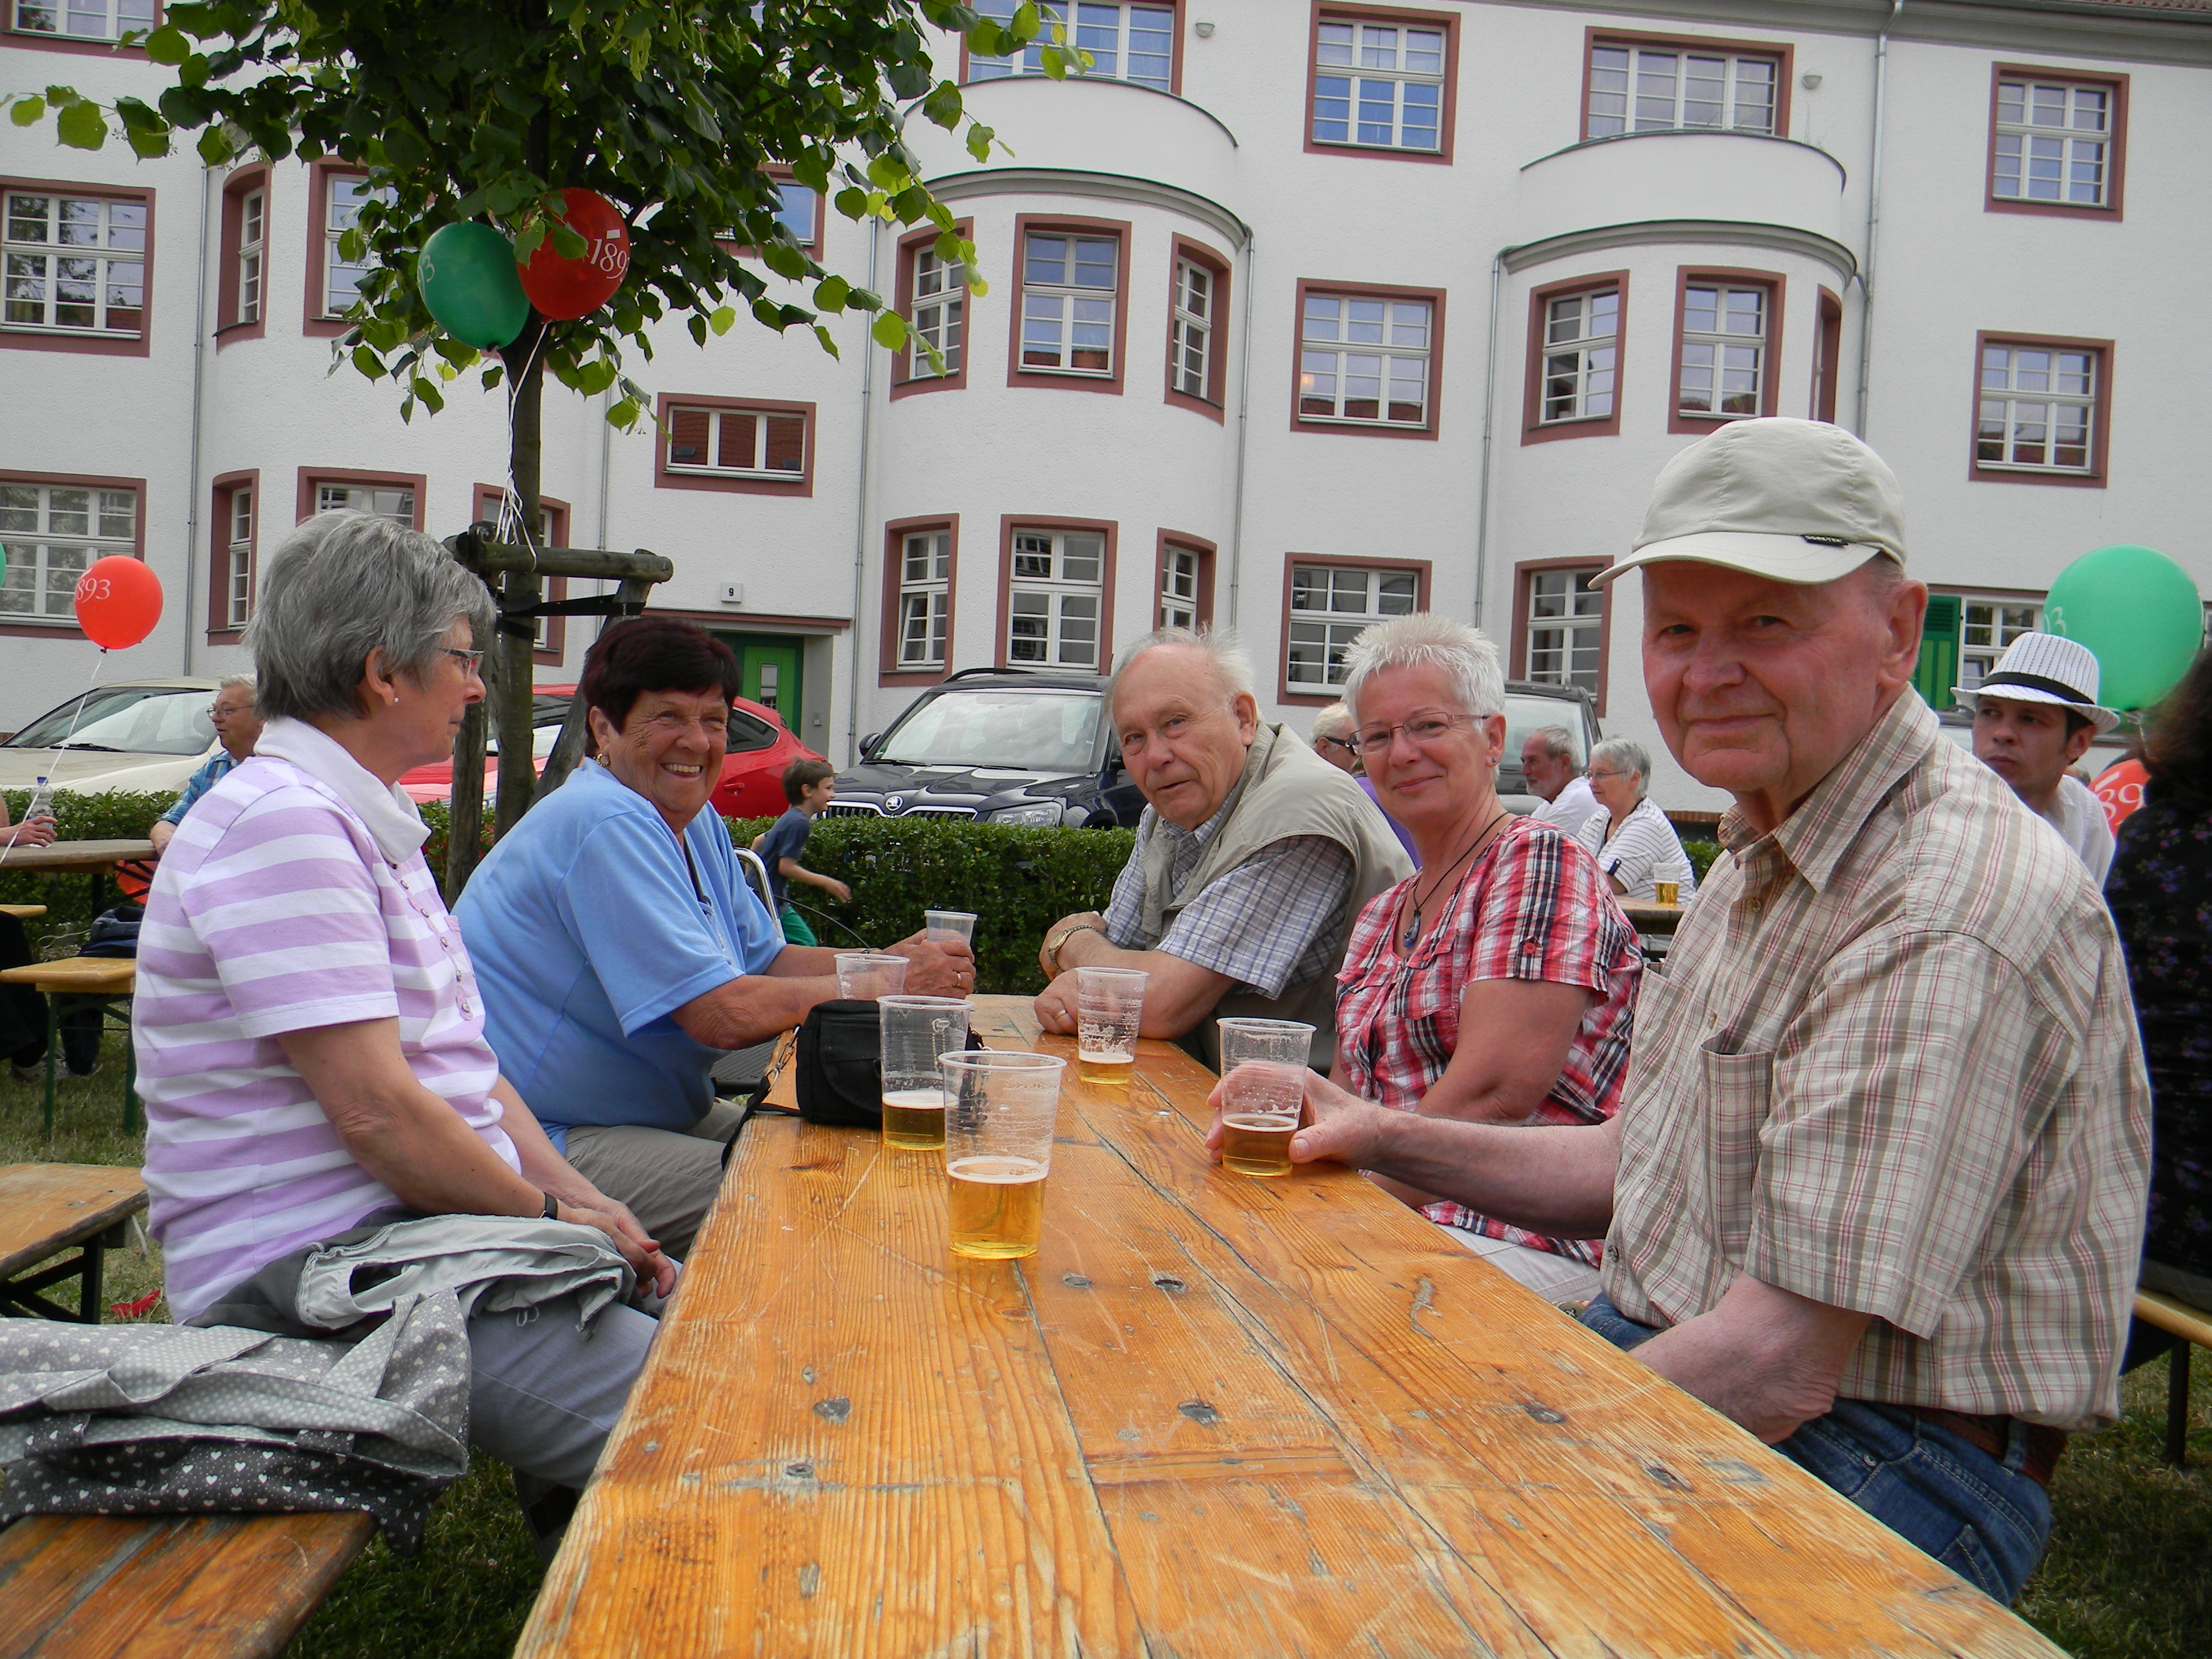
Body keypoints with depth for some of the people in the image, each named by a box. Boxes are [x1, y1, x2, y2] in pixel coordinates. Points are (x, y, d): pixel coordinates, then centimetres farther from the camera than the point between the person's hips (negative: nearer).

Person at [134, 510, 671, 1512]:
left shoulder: (368, 824, 17)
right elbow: (375, 1108, -22)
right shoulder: (283, 821, -17)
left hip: (436, 1227, 10)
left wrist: (581, 1199, 5)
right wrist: (553, 1216, -10)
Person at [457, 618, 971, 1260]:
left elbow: (765, 961, 12)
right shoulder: (606, 825, -21)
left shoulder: (697, 822, 13)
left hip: (652, 1113, 10)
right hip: (547, 1143, -10)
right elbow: (724, 1015, -26)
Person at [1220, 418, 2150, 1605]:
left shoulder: (1953, 917, -24)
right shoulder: (1766, 858, 10)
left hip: (1878, 1466, -8)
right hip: (1656, 1351, 9)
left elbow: (1780, 1365, -26)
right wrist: (1387, 1137, 5)